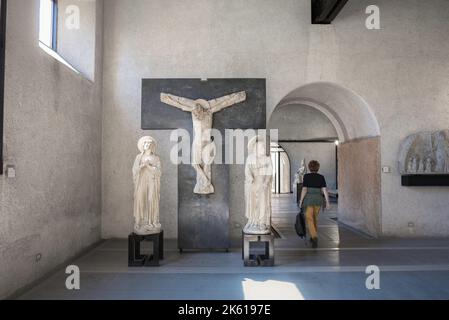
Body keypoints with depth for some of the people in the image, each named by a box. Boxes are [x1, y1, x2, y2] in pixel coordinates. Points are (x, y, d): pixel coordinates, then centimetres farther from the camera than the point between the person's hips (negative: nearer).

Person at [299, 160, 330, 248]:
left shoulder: (306, 176, -6)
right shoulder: (321, 177, 2)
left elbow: (304, 190, -10)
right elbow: (325, 190, -4)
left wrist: (301, 201, -4)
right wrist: (327, 202, -3)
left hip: (309, 199, -4)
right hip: (318, 200, 4)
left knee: (309, 220, -2)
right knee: (314, 218, 21)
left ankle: (315, 238, -21)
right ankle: (313, 238, 28)